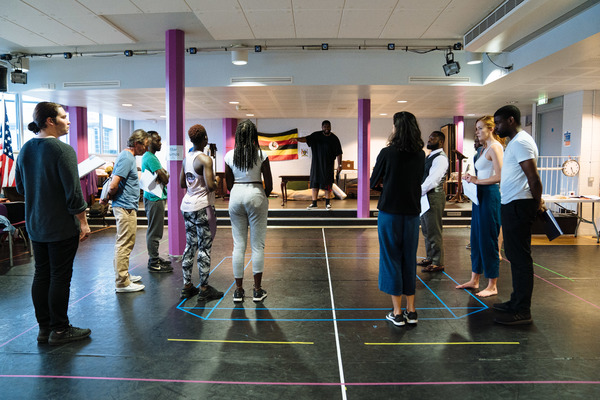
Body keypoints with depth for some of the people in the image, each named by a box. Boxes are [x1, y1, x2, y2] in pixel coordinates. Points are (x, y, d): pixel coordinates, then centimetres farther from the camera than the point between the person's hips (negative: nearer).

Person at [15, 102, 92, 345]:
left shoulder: (25, 150, 8)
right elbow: (73, 191, -19)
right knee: (60, 277, 1)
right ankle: (59, 330, 11)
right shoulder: (62, 150, -17)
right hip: (62, 227, -8)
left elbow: (21, 187, 16)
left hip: (35, 226, 8)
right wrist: (83, 222, -12)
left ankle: (44, 328, 24)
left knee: (41, 275, 13)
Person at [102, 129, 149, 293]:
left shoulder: (127, 157, 15)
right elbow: (114, 185, -22)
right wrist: (110, 197, -6)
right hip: (125, 207, -11)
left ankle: (123, 275, 29)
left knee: (124, 243, 18)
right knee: (124, 244, -5)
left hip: (127, 207, 11)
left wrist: (108, 197, 14)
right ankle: (122, 283, 2)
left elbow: (113, 179, 24)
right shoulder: (127, 158, -17)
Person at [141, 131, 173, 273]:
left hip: (155, 197, 11)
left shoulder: (149, 157, 17)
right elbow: (165, 179, -20)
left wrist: (163, 174, -4)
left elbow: (163, 176, 17)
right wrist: (165, 174, -1)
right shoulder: (150, 158, -17)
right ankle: (153, 263, 1)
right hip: (155, 198, -11)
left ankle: (155, 258, 27)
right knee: (154, 231, -5)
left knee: (155, 230, 17)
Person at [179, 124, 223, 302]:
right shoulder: (205, 159, -15)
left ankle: (187, 286, 20)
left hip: (187, 206, 8)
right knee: (204, 248, 0)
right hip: (202, 207, -8)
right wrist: (216, 184, -3)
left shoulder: (186, 158, 9)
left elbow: (182, 184, 16)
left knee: (190, 246, 13)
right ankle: (204, 289, 6)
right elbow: (210, 185, -24)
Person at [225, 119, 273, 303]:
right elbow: (269, 184, -3)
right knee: (257, 245, 5)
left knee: (238, 245, 8)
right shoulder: (261, 155, -6)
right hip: (256, 195, -2)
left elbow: (229, 183, 7)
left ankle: (238, 290, 14)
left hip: (236, 196, 3)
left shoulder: (230, 155, 2)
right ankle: (257, 290, 11)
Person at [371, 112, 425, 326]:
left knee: (391, 259, 5)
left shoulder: (387, 153, -10)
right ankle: (411, 310, 20)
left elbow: (373, 183, -3)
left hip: (390, 212, -4)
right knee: (409, 259, 13)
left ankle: (397, 312, 10)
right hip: (412, 212, 4)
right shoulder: (420, 155, 3)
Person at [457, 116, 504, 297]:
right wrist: (472, 178, 5)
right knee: (476, 239, 13)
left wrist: (477, 180, -13)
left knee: (488, 240, -3)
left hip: (490, 195, -10)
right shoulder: (485, 148, 18)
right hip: (480, 196, 10)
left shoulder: (494, 147, -11)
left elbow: (499, 177, -20)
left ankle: (492, 286, 7)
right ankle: (474, 280, 23)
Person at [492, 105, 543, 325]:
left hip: (518, 206, -11)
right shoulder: (515, 142, 19)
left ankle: (522, 311, 0)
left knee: (520, 258, -6)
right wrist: (536, 203, 17)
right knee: (515, 255, 16)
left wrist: (537, 203, -11)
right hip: (512, 205, 11)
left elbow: (534, 178, -19)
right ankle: (517, 301, 27)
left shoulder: (521, 142, -14)